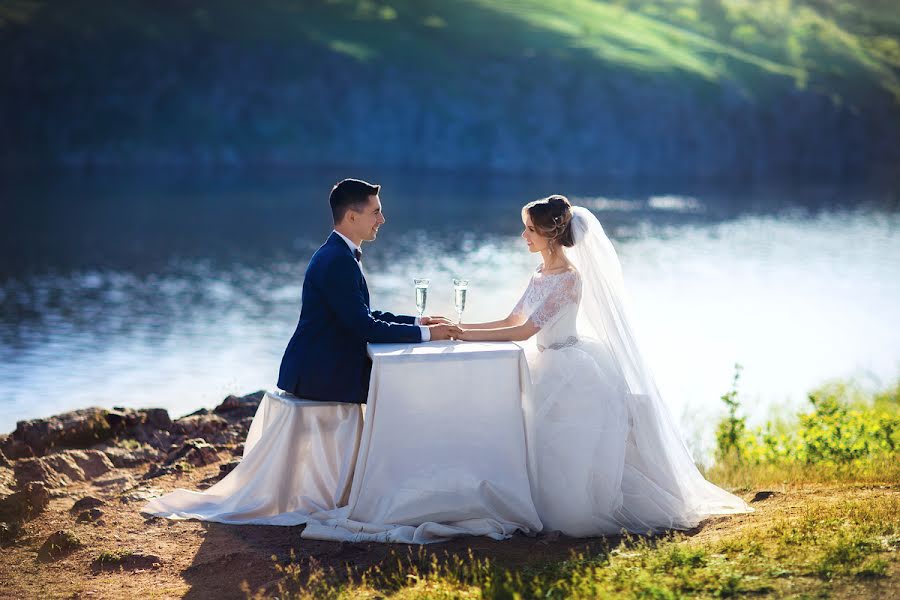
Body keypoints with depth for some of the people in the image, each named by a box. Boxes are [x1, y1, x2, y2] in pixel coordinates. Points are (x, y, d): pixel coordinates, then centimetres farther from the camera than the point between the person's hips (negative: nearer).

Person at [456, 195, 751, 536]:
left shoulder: (568, 278, -17)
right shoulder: (542, 274, 11)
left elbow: (524, 331, -21)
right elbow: (512, 322, 13)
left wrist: (466, 334, -20)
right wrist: (460, 327, 3)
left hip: (574, 375, -9)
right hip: (551, 367, 9)